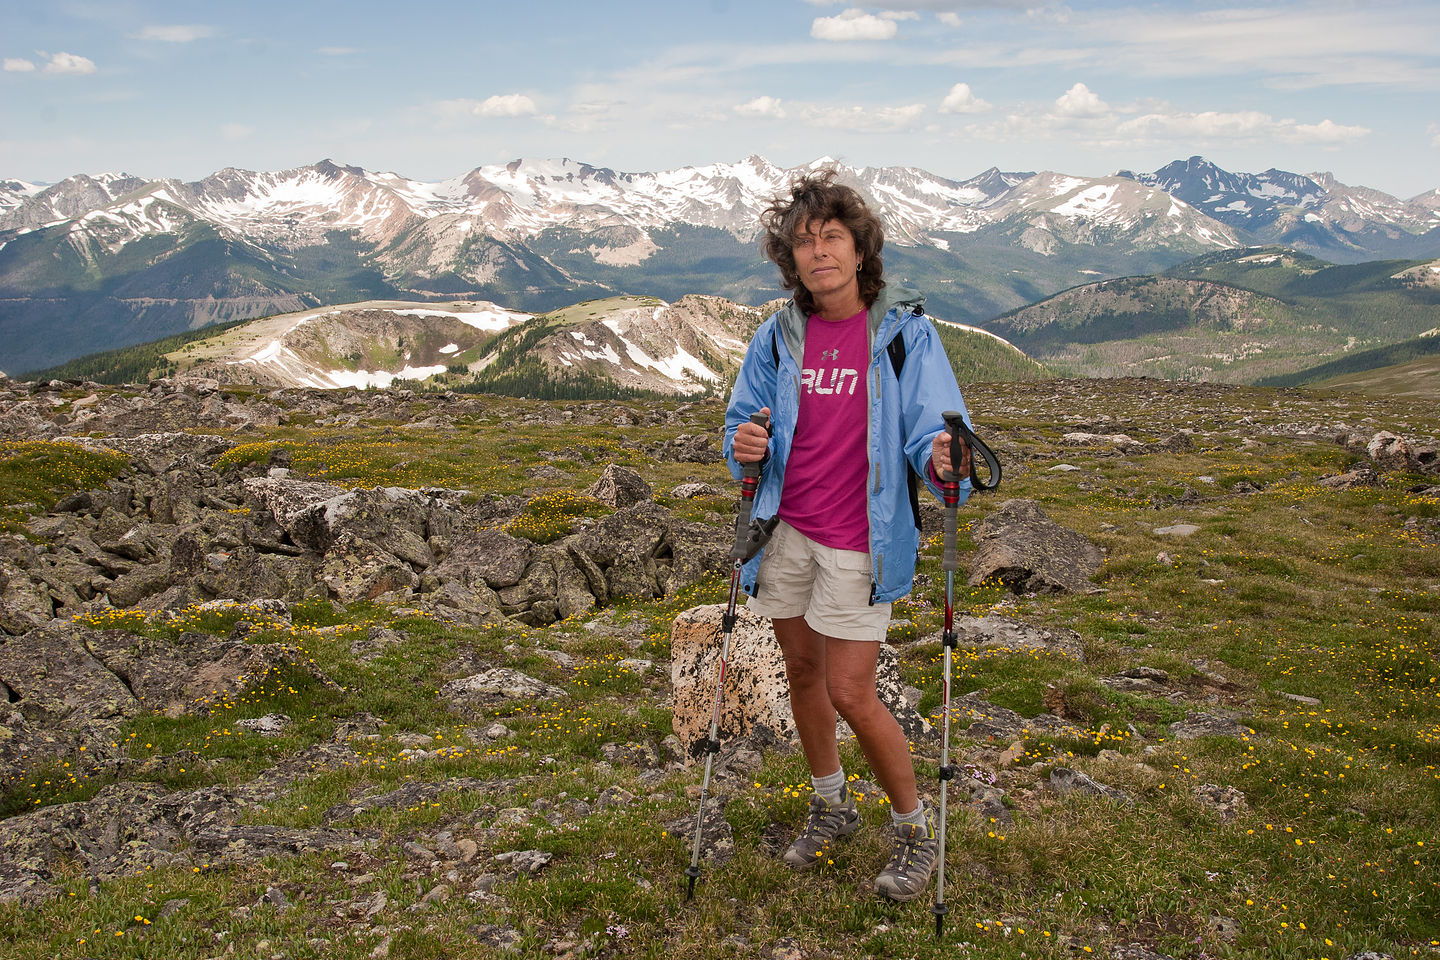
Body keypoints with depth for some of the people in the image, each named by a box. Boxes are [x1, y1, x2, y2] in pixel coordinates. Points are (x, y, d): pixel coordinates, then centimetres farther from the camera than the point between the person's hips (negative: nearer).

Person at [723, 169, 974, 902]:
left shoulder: (905, 332, -10)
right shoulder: (778, 338, 1)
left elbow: (933, 429, -13)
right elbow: (744, 416, 11)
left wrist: (943, 462, -36)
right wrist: (745, 446, -12)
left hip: (859, 543, -5)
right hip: (786, 532, 5)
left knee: (851, 695, -3)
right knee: (801, 673, 16)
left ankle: (915, 828, 21)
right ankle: (830, 806, 40)